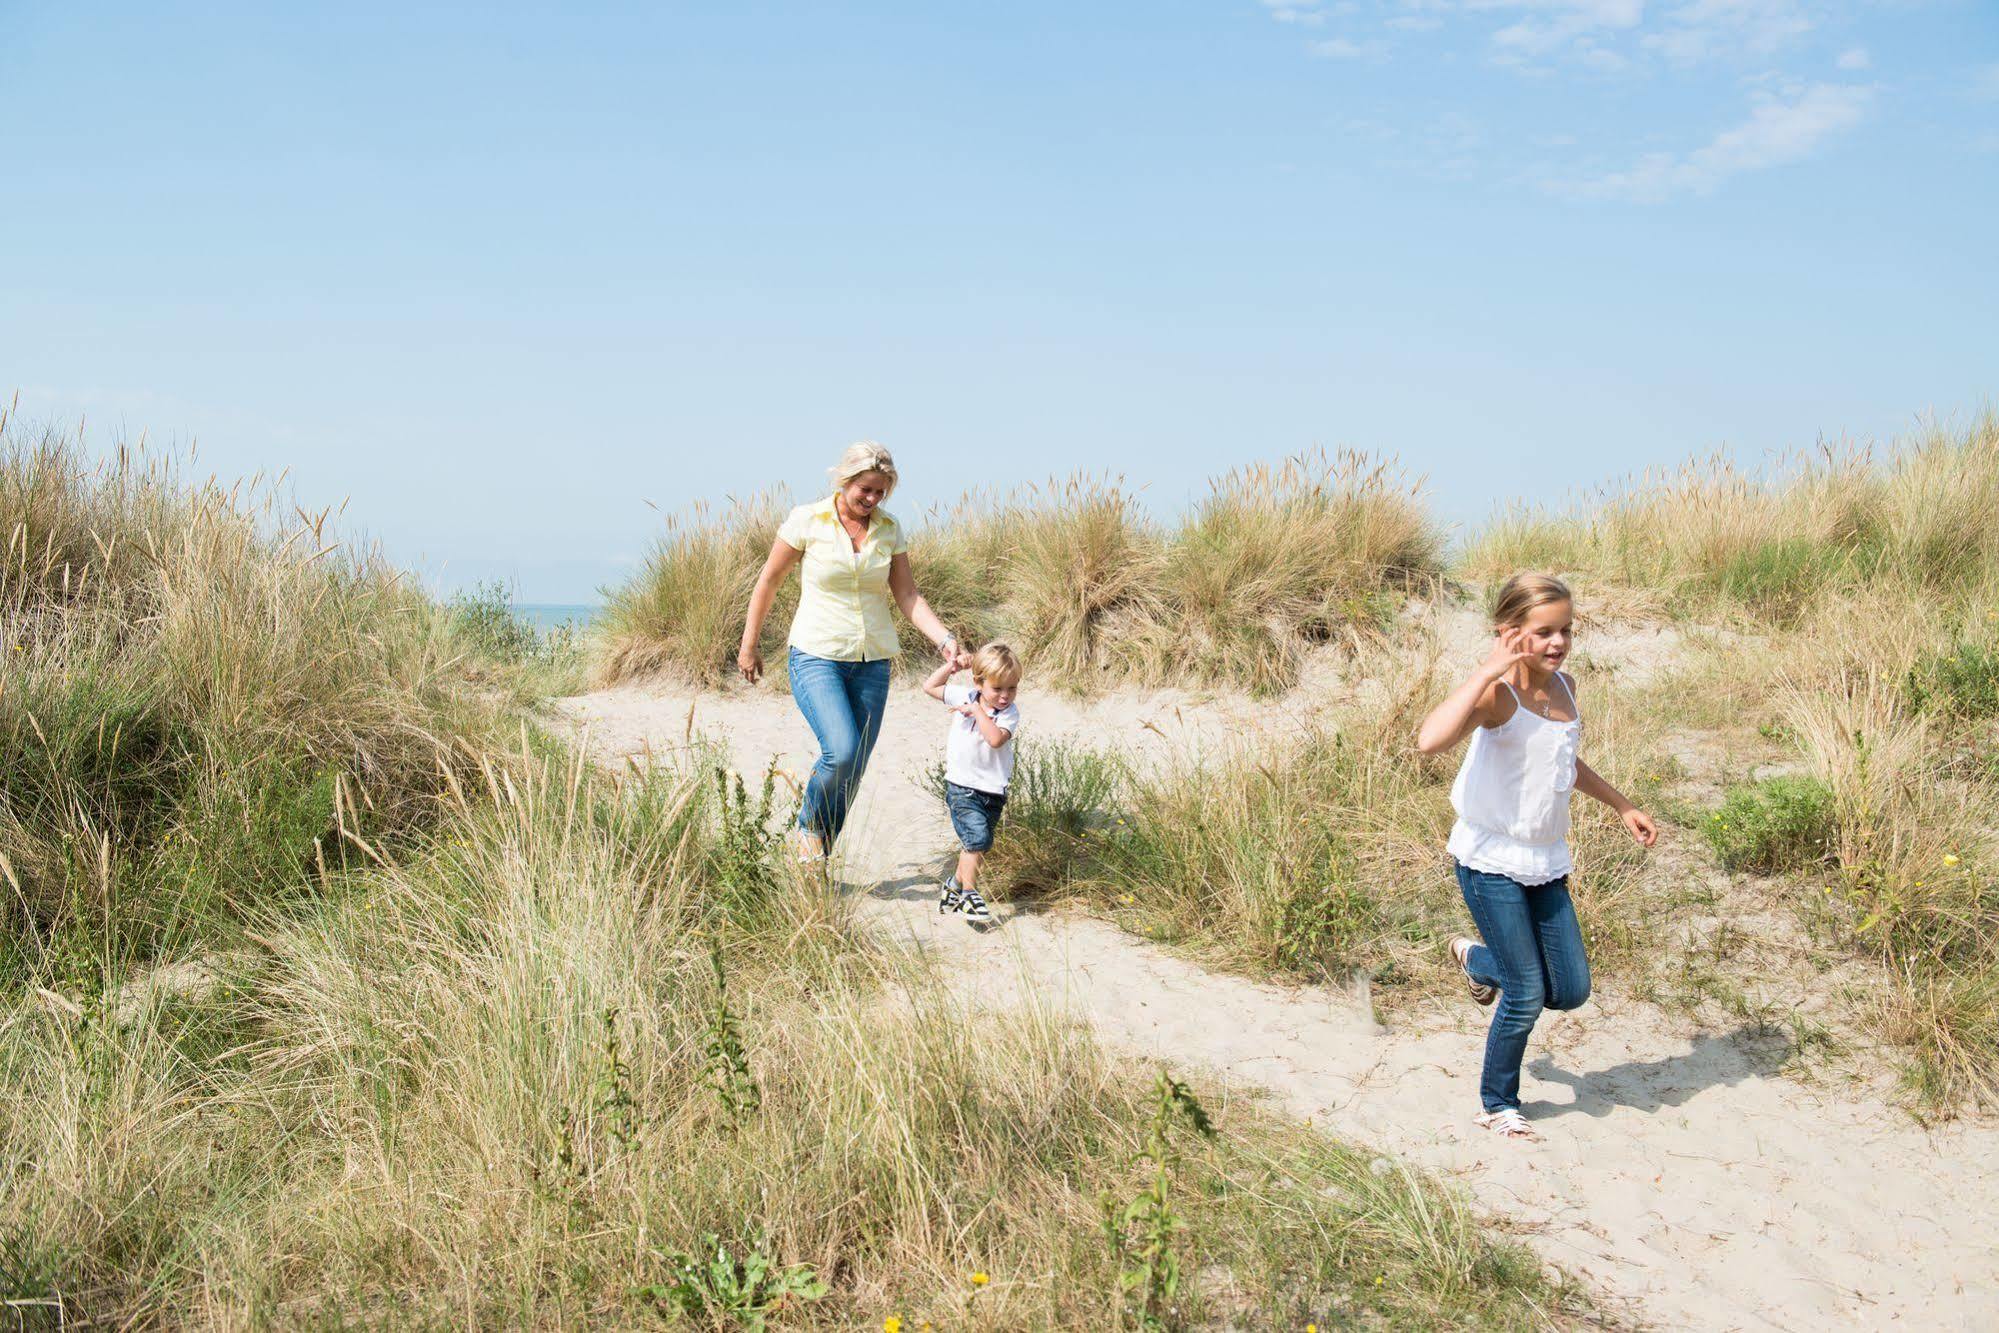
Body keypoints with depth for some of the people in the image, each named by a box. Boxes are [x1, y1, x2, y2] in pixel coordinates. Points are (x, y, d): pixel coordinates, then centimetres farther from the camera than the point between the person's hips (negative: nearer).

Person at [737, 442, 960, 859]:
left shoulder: (889, 529, 3)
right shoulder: (807, 520, -7)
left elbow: (908, 596, 3)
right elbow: (768, 581, 2)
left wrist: (945, 639, -12)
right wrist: (748, 646, 5)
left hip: (872, 661, 4)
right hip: (816, 656, -4)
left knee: (853, 770, 5)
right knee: (841, 752, -22)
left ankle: (816, 863, 22)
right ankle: (810, 825, 8)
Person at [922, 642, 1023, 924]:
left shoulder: (1010, 713, -10)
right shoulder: (964, 696, -1)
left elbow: (996, 739, -28)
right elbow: (929, 687, 7)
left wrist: (978, 711, -25)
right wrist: (951, 665, -2)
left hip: (993, 789, 1)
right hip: (961, 786, -1)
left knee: (975, 844, 12)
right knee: (978, 838, -16)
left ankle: (956, 884, 35)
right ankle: (969, 893, -4)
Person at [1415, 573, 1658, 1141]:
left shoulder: (1564, 686, 4)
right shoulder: (1497, 694, -20)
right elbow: (1430, 739, -41)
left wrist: (1622, 805, 25)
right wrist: (1488, 670, -34)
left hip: (1545, 862, 7)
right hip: (1491, 861, -7)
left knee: (1570, 991, 10)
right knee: (1527, 996, -1)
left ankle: (1478, 960, 38)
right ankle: (1497, 1105, 23)